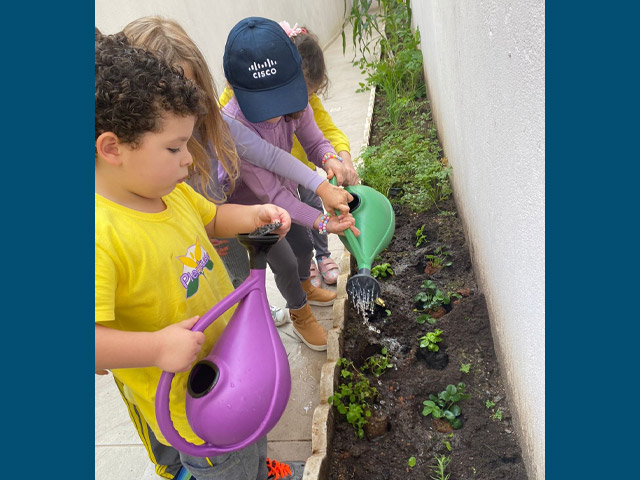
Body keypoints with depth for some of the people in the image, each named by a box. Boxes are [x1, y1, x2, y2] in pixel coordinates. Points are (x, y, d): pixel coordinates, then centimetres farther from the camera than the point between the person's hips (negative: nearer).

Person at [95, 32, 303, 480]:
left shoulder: (171, 191, -6)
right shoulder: (103, 234, -34)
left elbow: (211, 217, 13)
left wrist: (254, 215, -3)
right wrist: (155, 347, -39)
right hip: (192, 403, -8)